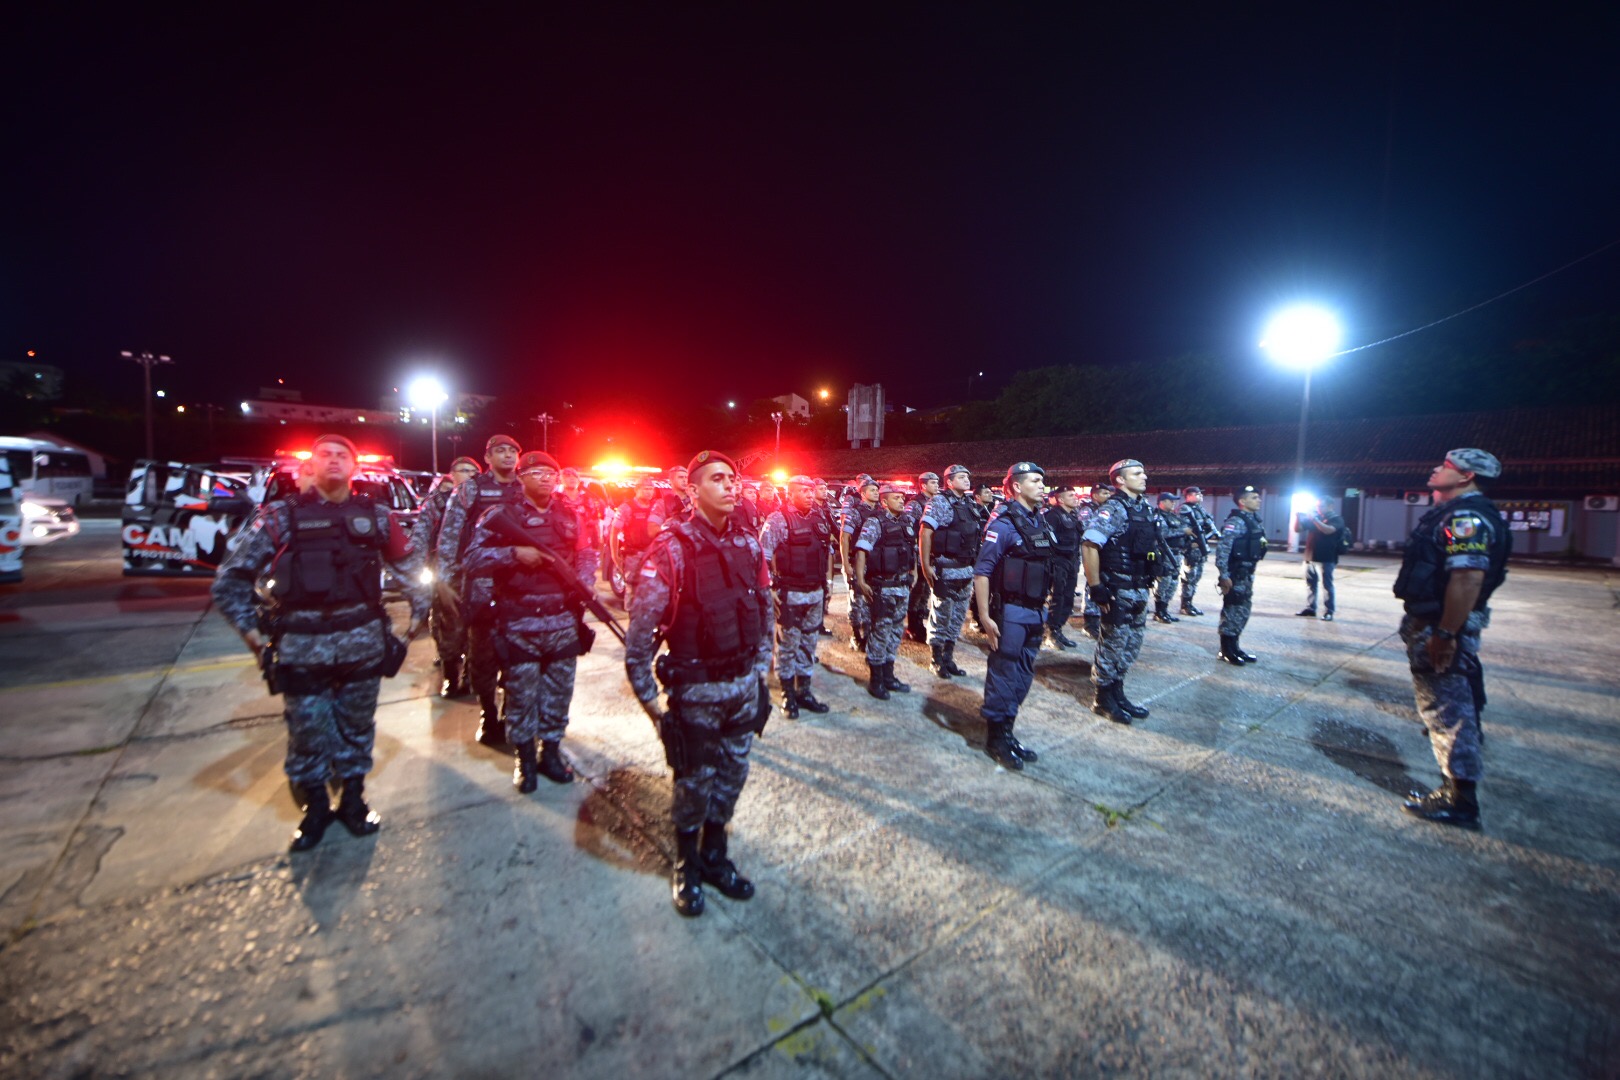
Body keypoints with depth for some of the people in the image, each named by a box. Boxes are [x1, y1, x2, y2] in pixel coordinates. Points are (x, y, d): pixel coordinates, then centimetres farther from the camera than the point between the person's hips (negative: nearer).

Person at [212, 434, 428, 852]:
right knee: (307, 731, 8)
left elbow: (411, 563, 15)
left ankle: (353, 799, 30)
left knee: (357, 726, 12)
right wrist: (251, 631, -2)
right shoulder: (281, 515, 0)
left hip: (363, 641, 1)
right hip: (301, 645, -1)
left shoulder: (374, 515, 5)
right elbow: (231, 578, 2)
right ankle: (314, 808, 28)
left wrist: (419, 610, 11)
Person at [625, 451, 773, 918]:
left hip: (744, 685, 5)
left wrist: (759, 670, 11)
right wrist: (646, 695, -12)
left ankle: (715, 856, 40)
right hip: (695, 688, -5)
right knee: (695, 781, 12)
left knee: (731, 775, 18)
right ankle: (686, 865, 36)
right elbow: (641, 624, -15)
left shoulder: (749, 545, 2)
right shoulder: (672, 547, -16)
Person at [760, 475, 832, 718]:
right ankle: (788, 695, 17)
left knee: (809, 643, 13)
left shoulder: (819, 518, 9)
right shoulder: (777, 520, -11)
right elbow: (763, 556, -13)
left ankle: (804, 690, 26)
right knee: (788, 644, 5)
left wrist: (824, 585, 16)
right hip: (790, 593, -6)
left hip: (815, 592, 6)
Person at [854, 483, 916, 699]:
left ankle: (888, 676, 26)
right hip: (882, 586, -7)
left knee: (896, 630, 14)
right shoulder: (874, 522, -10)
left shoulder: (906, 522, 12)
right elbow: (861, 550, -19)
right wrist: (860, 580, -26)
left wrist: (911, 577, 18)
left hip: (903, 585, 7)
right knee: (880, 631, 0)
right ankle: (875, 679, 12)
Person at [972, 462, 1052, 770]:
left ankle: (1007, 732, 27)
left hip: (1034, 614, 8)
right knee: (1003, 676, 1)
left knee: (1023, 678, 14)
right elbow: (982, 571, -17)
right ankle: (996, 738, 15)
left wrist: (1042, 611, 19)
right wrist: (985, 617, -20)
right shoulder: (1004, 523, -14)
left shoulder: (1040, 522, 12)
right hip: (1010, 614, -8)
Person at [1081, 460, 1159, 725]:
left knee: (1131, 645, 16)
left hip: (1139, 590, 8)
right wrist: (1096, 588, -24)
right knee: (1113, 645, 2)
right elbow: (1089, 545, -24)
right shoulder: (1113, 509, -15)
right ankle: (1103, 699, 16)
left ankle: (1117, 693, 29)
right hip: (1118, 590, -8)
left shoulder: (1145, 509, 11)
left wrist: (1149, 581, 16)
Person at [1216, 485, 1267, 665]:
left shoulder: (1253, 520, 13)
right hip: (1235, 573, -9)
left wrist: (1250, 572, 19)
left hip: (1247, 573, 9)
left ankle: (1235, 647, 26)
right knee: (1232, 609, -2)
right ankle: (1227, 650, 8)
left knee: (1244, 609, 15)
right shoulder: (1235, 521, -16)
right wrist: (1224, 575, -25)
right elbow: (1222, 548, -23)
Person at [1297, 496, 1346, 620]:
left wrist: (1314, 519, -23)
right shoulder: (1314, 518, 12)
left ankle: (1328, 612, 0)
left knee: (1327, 585, -3)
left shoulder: (1337, 519, -2)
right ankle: (1310, 608, 17)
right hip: (1310, 557, 5)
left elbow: (1328, 530, -21)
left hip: (1327, 559, -5)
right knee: (1310, 583, 10)